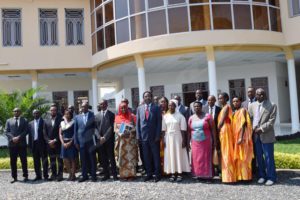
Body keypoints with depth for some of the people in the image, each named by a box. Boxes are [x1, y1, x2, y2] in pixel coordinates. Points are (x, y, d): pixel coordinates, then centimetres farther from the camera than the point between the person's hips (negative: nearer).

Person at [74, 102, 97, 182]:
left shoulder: (93, 115, 1)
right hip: (81, 141, 2)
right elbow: (75, 130, 9)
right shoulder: (77, 117, 9)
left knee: (92, 159, 4)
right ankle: (84, 175, 19)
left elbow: (95, 126, 1)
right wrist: (76, 141, 4)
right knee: (83, 159, 9)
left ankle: (93, 175, 13)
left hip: (90, 141, -2)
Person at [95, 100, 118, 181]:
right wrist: (99, 137, -9)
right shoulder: (97, 115, 11)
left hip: (109, 139, -3)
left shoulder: (111, 114, 0)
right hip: (100, 140, 3)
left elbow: (111, 127, -7)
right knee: (103, 158, 6)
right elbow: (96, 128, 6)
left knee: (111, 157, 1)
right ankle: (106, 174, 15)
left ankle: (114, 174, 7)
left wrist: (105, 137, -14)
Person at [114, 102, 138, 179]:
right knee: (122, 156, 2)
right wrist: (120, 133, -13)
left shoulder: (131, 116, 4)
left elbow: (136, 126, 0)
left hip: (130, 140, -2)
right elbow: (115, 128, 6)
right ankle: (123, 174, 6)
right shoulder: (117, 117, 10)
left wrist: (130, 131, -16)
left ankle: (131, 173, 1)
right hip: (121, 140, 2)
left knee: (130, 156, -2)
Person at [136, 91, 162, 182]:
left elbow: (159, 122, -3)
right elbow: (138, 122, 9)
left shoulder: (156, 108, 0)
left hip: (154, 136, -3)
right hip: (144, 136, 3)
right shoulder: (139, 108, 9)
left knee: (156, 156, 4)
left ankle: (157, 174, 13)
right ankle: (149, 174, 18)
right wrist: (138, 135, 2)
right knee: (146, 157, 8)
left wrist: (158, 136, -9)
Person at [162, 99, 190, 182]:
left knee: (179, 155, 1)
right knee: (170, 155, 4)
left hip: (177, 138, -3)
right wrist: (163, 140, 0)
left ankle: (179, 174, 9)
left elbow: (183, 130, -6)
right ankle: (172, 174, 12)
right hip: (168, 138, 3)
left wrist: (184, 140, -10)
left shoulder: (180, 116, -4)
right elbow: (163, 130, 5)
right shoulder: (165, 116, 5)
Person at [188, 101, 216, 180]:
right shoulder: (191, 118, 8)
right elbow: (189, 131, 9)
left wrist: (214, 141, -7)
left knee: (206, 159, 0)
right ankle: (199, 175, 13)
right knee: (196, 159, 3)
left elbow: (213, 129, -3)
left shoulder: (207, 116, -3)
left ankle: (207, 175, 9)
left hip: (206, 142, -3)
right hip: (195, 143, 3)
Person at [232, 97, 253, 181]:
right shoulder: (234, 112, 15)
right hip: (235, 137, 8)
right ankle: (239, 176, 18)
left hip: (241, 137, -8)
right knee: (237, 157, 10)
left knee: (242, 156, -3)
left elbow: (243, 124, -15)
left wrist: (241, 137, -23)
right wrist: (234, 138, 9)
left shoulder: (243, 110, -7)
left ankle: (245, 176, 5)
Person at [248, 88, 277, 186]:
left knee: (268, 157, 0)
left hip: (266, 135, -4)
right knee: (259, 157, 11)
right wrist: (251, 130, -5)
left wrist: (261, 129, -14)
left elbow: (271, 121, -8)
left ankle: (271, 177, 11)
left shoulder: (272, 105, -1)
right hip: (255, 135, 4)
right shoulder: (252, 105, 10)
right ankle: (262, 175, 22)